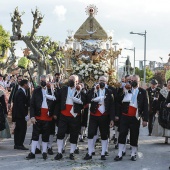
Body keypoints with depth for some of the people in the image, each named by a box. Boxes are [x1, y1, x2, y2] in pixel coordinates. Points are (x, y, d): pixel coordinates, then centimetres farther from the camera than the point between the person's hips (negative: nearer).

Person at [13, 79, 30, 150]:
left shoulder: (20, 92, 14)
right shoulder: (21, 93, -18)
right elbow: (21, 105, -22)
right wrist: (25, 115, -21)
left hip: (17, 114, 11)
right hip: (20, 115, -11)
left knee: (18, 129, 12)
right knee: (23, 128, -8)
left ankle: (16, 144, 18)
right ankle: (20, 144, -6)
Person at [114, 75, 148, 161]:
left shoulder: (142, 92, 2)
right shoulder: (126, 90, 6)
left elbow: (145, 106, -1)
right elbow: (119, 101, 0)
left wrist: (145, 119, -6)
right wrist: (122, 92, -12)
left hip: (135, 118, -1)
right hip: (125, 116, 1)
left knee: (134, 136, 6)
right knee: (122, 134, 0)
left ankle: (133, 154, 19)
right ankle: (120, 154, 5)